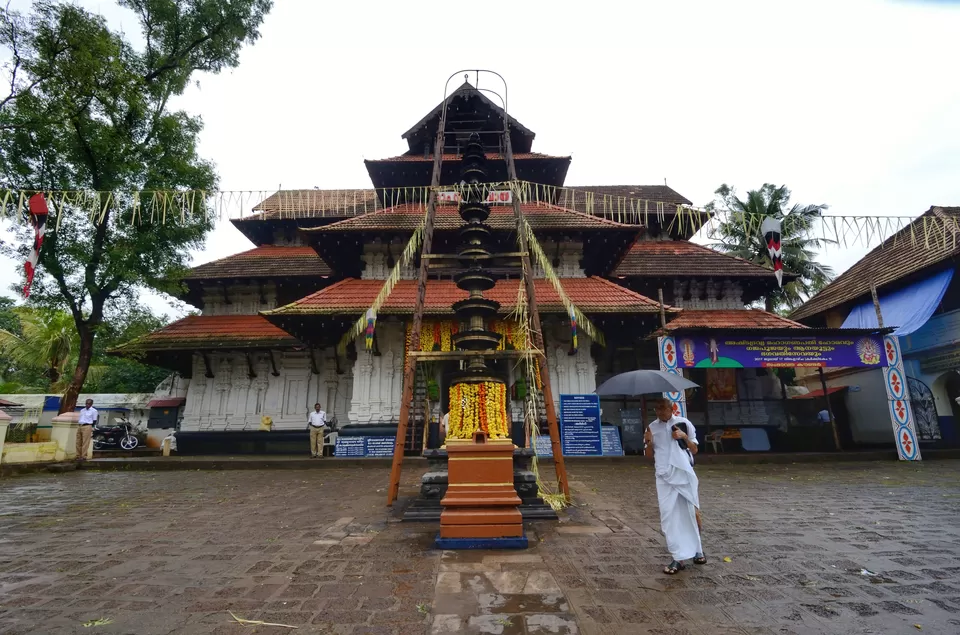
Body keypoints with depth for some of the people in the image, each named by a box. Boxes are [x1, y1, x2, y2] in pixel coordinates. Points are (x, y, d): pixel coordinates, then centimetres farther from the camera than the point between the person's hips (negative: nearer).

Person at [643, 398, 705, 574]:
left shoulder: (684, 423, 0)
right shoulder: (652, 427, 4)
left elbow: (695, 450, 6)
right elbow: (649, 454, 8)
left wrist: (685, 437, -12)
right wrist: (649, 442, -12)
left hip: (685, 474, -1)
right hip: (664, 477, 1)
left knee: (691, 512, 9)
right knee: (668, 516, -2)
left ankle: (697, 550, 32)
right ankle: (679, 558, 6)